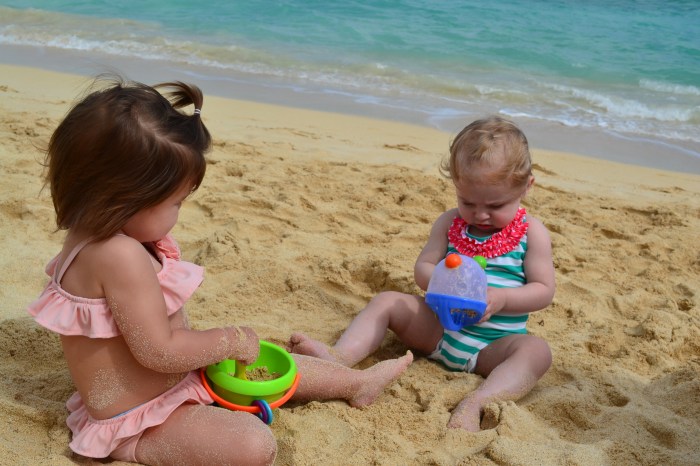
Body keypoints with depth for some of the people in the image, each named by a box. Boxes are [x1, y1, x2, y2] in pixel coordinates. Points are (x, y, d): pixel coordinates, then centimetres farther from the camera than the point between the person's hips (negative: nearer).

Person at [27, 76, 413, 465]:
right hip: (134, 421, -10)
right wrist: (231, 341, -18)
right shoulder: (120, 255, -34)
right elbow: (160, 352, -30)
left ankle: (357, 382, 35)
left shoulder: (100, 237, -1)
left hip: (175, 379, 11)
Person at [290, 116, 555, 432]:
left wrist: (501, 298, -23)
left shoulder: (531, 233, -3)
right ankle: (338, 357, -31)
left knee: (537, 351, -32)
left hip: (494, 345, -3)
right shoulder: (449, 223, 4)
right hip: (440, 328, 3)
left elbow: (544, 291, -5)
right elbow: (422, 268, 5)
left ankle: (475, 404, -53)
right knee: (387, 302, -11)